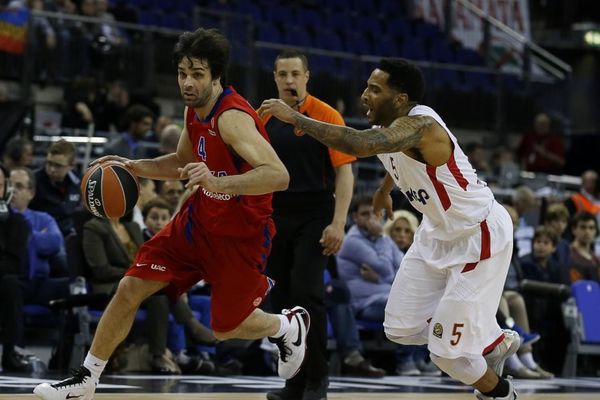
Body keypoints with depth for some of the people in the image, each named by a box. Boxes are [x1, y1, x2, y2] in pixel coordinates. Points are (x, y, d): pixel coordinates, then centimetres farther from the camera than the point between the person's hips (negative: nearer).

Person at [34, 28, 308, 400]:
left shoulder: (233, 117, -28)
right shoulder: (195, 110, 0)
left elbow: (279, 176, -39)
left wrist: (218, 182, -51)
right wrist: (134, 166, 4)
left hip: (240, 234, -7)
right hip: (200, 219, 7)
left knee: (226, 328, 7)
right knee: (130, 289, -3)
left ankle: (290, 325, 39)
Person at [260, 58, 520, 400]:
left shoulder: (418, 125, -32)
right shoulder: (388, 125, -4)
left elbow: (359, 145, -50)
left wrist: (295, 117, -43)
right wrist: (386, 187, 37)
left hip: (480, 233, -9)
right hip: (440, 231, 9)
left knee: (446, 350, -6)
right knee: (402, 327, 11)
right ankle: (495, 342, 32)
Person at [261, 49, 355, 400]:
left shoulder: (327, 116, -6)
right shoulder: (263, 118, 7)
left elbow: (344, 171, -9)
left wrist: (338, 223, -17)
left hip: (314, 215, -5)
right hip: (276, 216, 5)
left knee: (307, 293, -16)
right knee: (283, 298, 5)